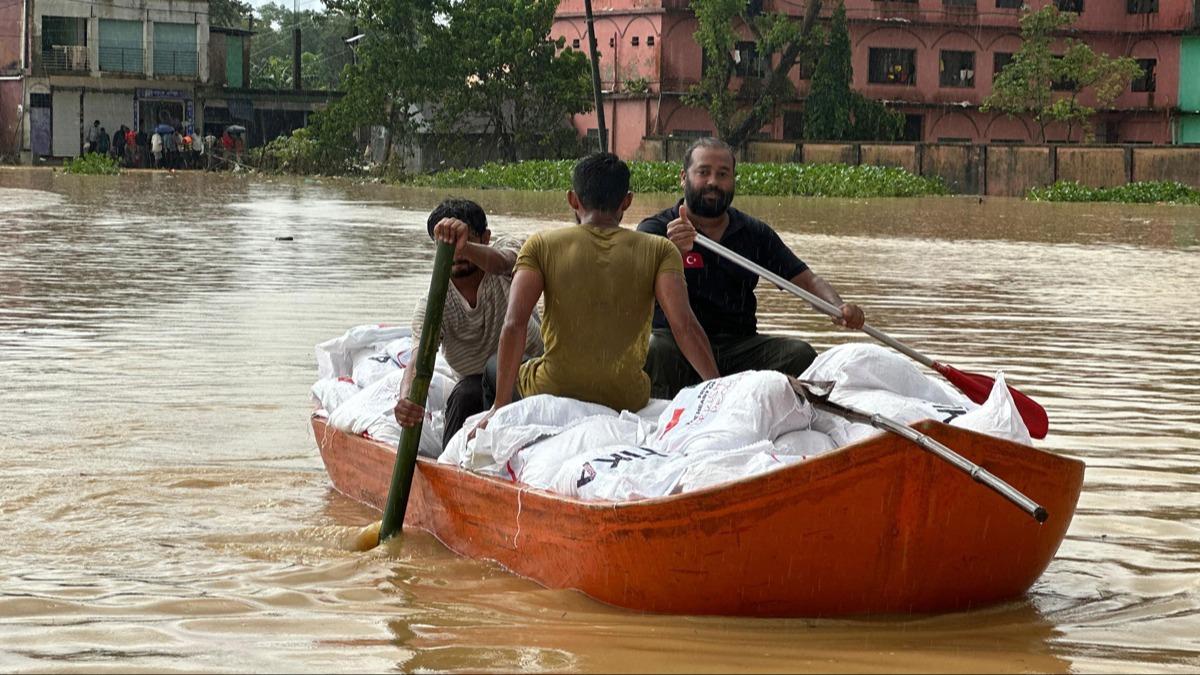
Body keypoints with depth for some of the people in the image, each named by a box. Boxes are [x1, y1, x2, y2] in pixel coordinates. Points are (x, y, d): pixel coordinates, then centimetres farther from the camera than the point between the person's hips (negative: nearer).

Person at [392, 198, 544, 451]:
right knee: (466, 395, -32)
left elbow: (500, 262, -40)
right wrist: (405, 400, -52)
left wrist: (465, 247, -65)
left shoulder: (506, 248, -13)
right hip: (477, 381, 0)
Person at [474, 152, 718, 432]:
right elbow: (684, 326, -14)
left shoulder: (542, 245, -2)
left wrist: (500, 407, -11)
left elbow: (513, 326, -13)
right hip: (627, 402, 2)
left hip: (554, 394, -2)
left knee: (496, 366, 31)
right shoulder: (658, 250, -2)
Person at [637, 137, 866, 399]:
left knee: (800, 354, -22)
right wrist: (674, 251, -42)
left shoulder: (755, 233, 16)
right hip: (675, 341, -4)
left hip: (739, 346, 4)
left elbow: (807, 280, 12)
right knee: (653, 348, -37)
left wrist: (838, 307, -11)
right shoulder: (655, 229, 2)